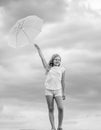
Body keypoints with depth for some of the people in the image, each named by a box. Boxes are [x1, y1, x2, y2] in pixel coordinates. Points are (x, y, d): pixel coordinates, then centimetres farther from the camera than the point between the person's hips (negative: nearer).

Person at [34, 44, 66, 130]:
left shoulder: (62, 69, 6)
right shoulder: (48, 68, 6)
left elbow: (63, 82, 10)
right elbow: (42, 57, 8)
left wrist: (63, 93, 12)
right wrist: (38, 48, 9)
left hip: (58, 91, 0)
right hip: (48, 91, 0)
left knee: (61, 108, -12)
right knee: (51, 109, 0)